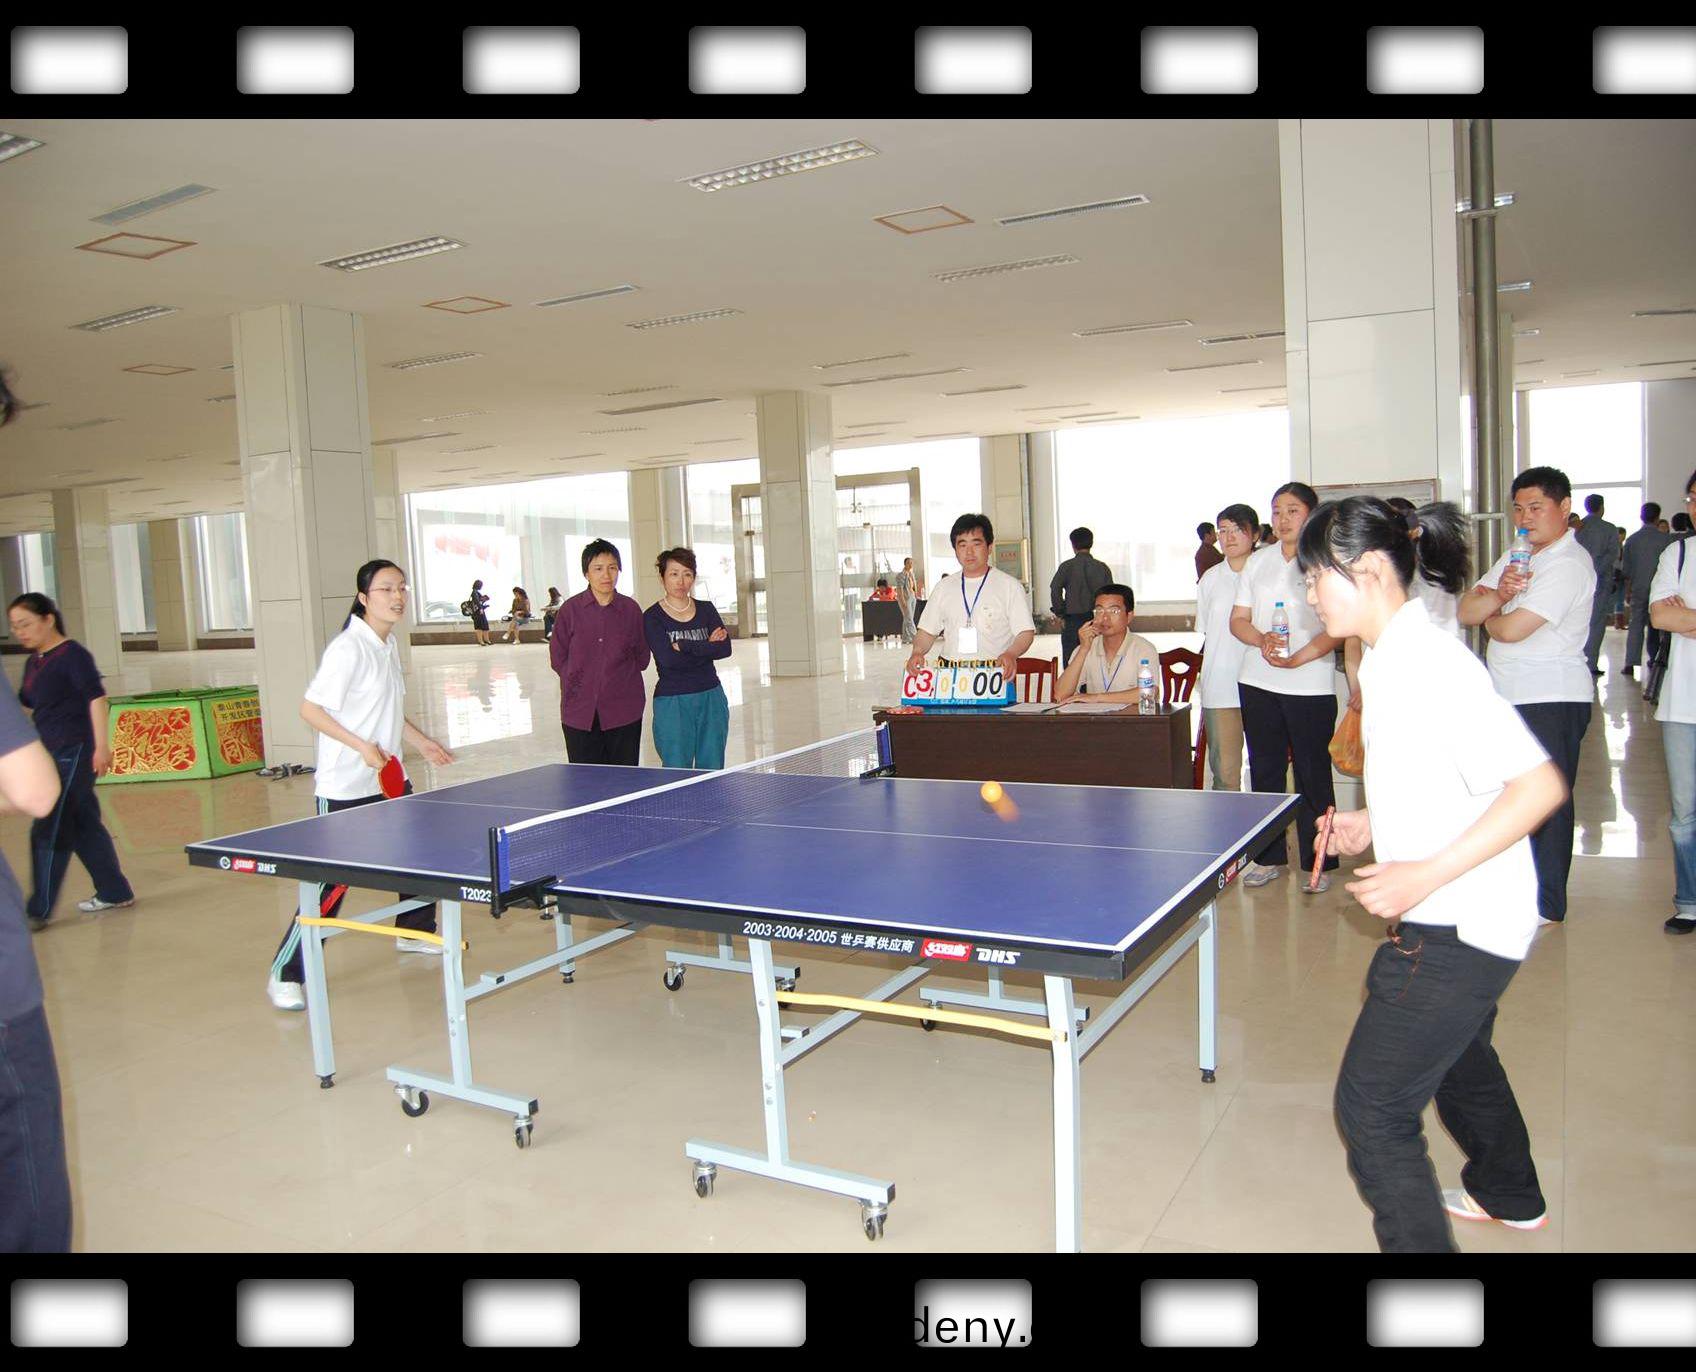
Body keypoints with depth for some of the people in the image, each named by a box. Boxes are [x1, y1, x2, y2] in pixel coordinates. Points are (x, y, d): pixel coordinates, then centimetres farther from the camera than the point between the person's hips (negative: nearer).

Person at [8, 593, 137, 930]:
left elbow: (97, 699, -17)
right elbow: (23, 706, 22)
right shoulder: (33, 662, 14)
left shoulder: (73, 655, -12)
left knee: (48, 832, -6)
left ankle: (39, 911, 1)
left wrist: (101, 745, -22)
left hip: (75, 752, -9)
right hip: (54, 753, 9)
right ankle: (115, 892, 23)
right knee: (84, 826, 13)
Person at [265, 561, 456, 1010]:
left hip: (389, 782, 9)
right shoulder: (348, 648, -18)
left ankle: (414, 932, 43)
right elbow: (310, 709, -19)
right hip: (345, 790, -9)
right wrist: (362, 746, -25)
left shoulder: (390, 645, 9)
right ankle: (285, 974, 7)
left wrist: (421, 741, 14)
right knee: (331, 884, -6)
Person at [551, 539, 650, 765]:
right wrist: (579, 681, 0)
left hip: (623, 713, 1)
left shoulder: (631, 609, 3)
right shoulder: (571, 609, 1)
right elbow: (557, 658, 6)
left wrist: (618, 676, 3)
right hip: (579, 712, -1)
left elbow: (642, 657, 12)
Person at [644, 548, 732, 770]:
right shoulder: (653, 617, -3)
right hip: (672, 703, -4)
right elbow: (667, 658, -18)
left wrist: (685, 645, -14)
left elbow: (725, 649, -7)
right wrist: (707, 647, -12)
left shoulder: (706, 610, 8)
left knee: (712, 774, 7)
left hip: (712, 699, 4)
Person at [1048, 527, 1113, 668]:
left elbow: (1055, 590, -14)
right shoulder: (1103, 568, 4)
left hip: (1072, 621, -2)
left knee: (1071, 664, 3)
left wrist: (1060, 614, -5)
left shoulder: (1067, 566, -4)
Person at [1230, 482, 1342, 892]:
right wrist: (1262, 640, -10)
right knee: (1264, 771, 10)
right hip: (1258, 684, 5)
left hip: (1311, 686, -4)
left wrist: (1298, 658, -20)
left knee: (1312, 775, 2)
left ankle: (1318, 862, 13)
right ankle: (1269, 858, 20)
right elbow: (1238, 620, 10)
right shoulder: (1257, 562, 10)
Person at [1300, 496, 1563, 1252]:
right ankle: (1509, 1196, 58)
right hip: (1451, 918, 11)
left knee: (1372, 1107, -5)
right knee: (1459, 1058, 33)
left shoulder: (1429, 662, -25)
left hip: (1457, 928, -11)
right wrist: (1375, 823, 8)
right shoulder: (1388, 659, 6)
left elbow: (1539, 785, -27)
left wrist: (1427, 873, -29)